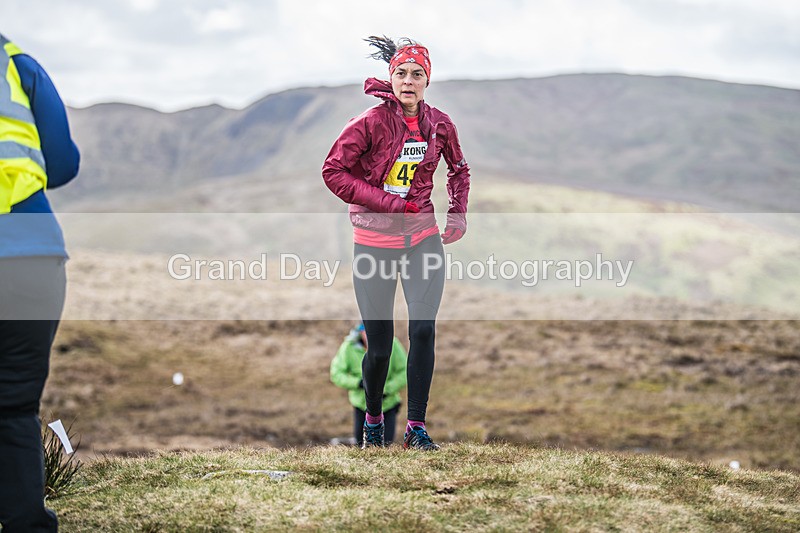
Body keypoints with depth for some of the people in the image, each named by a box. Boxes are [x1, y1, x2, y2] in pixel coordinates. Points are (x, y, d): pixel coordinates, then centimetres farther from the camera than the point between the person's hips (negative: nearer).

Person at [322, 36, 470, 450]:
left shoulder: (439, 124, 1)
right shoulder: (371, 122, -11)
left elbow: (459, 168, 20)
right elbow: (333, 171, -10)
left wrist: (458, 213, 8)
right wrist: (388, 203, -14)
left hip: (423, 237, 3)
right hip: (375, 240, -2)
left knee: (424, 330, -10)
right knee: (379, 345, 2)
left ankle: (416, 427, 1)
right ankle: (373, 420, 26)